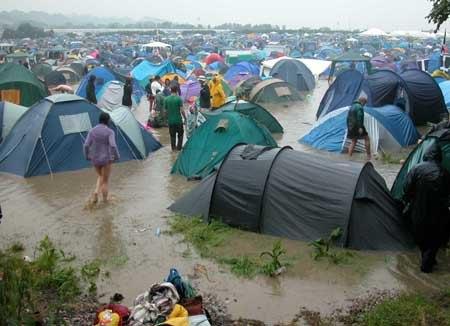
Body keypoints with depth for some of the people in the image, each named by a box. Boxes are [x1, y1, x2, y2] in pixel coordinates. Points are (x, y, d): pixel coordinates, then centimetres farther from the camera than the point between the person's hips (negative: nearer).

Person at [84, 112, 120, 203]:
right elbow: (113, 146, -24)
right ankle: (105, 201, 20)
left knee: (100, 177, 26)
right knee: (105, 181, 12)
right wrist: (117, 157, -8)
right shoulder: (110, 132, -13)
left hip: (95, 159, 4)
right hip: (106, 159, -4)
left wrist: (87, 156, 11)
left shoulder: (92, 130, -1)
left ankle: (96, 193, 3)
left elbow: (86, 145, -4)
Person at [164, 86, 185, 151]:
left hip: (170, 120, 3)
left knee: (172, 135, 14)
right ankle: (179, 147, 13)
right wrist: (185, 118, -2)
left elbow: (165, 111, 1)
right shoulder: (179, 98, -12)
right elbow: (181, 110, -14)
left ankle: (173, 147, 19)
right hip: (178, 120, -3)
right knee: (180, 134, 14)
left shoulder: (166, 99, -2)